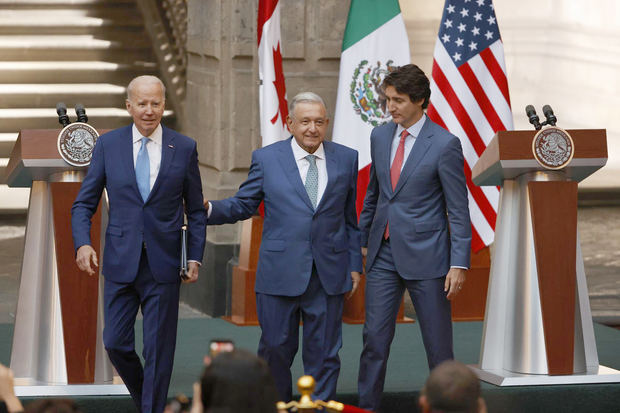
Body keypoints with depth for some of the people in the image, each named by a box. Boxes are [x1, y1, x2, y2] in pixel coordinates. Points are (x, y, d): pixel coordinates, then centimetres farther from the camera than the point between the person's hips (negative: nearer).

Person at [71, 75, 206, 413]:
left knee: (158, 349, 2)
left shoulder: (184, 148, 2)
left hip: (163, 265, -1)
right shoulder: (108, 145, 3)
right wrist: (82, 243, -12)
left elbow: (196, 210, 8)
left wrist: (195, 257, 0)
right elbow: (84, 203, 4)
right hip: (120, 262, 1)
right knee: (116, 343, 4)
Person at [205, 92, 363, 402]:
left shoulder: (346, 159, 7)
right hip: (280, 275, -1)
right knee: (276, 350, 6)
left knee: (324, 353, 6)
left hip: (329, 275, 1)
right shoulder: (266, 159, 1)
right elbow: (243, 205, 3)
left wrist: (354, 263, 8)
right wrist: (209, 210, -16)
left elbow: (350, 217, 11)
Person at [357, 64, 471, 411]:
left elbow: (458, 210, -9)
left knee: (438, 343, 2)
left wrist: (459, 264, -13)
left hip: (424, 254, -5)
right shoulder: (380, 137, 8)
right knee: (375, 337, 3)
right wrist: (361, 239, 19)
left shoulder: (445, 144, -9)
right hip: (383, 254, 5)